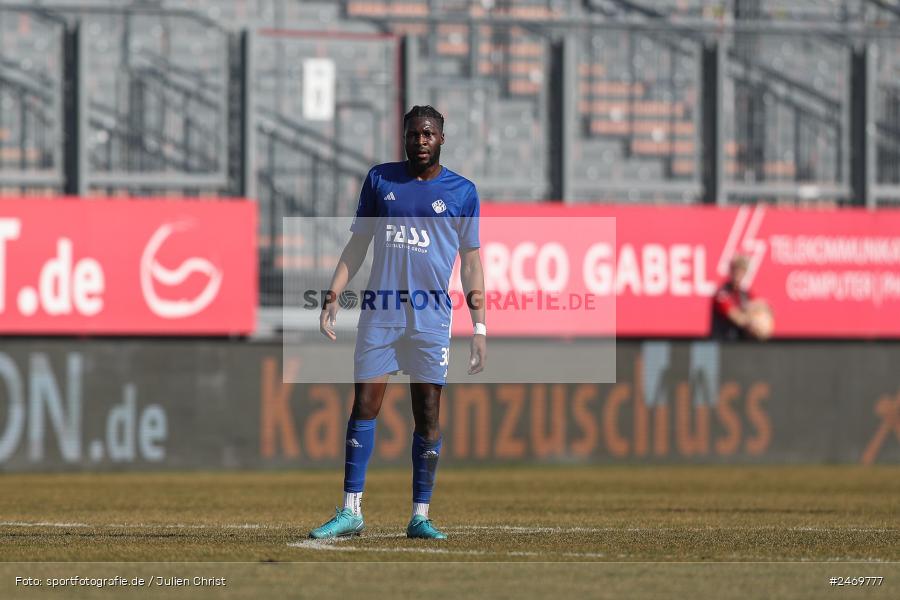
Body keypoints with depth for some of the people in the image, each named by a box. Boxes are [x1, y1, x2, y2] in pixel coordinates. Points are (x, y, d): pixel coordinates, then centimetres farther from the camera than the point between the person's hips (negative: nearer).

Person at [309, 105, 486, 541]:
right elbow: (357, 246, 13)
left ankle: (420, 516, 5)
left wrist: (479, 328, 1)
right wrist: (332, 298, 3)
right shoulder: (380, 179, 9)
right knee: (364, 405, -3)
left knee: (428, 415, -1)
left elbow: (471, 263, 7)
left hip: (431, 317, -1)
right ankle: (351, 512, -1)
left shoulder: (462, 192, 6)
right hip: (379, 311, 1)